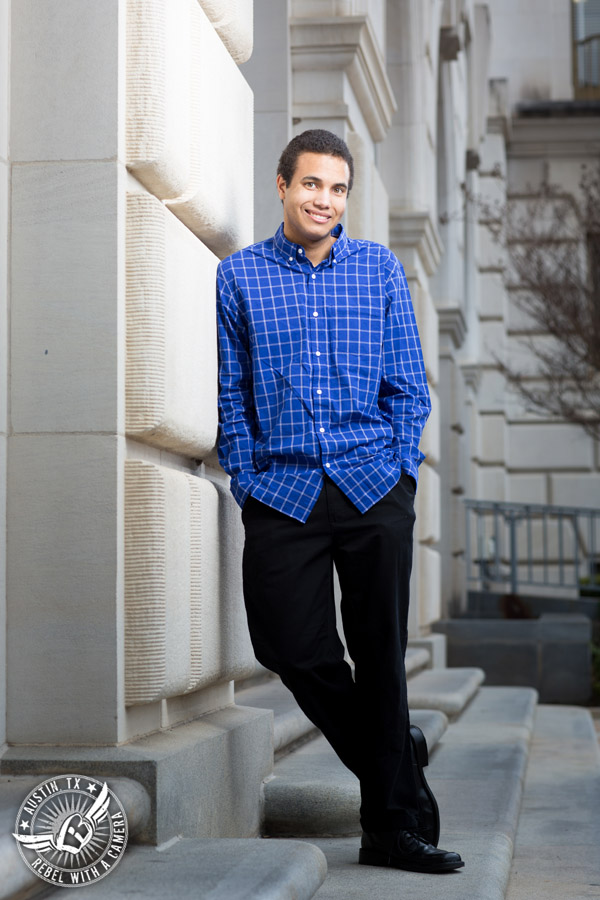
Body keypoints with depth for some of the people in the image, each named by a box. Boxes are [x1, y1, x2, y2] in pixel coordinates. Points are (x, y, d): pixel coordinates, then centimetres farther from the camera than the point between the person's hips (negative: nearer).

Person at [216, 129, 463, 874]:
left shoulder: (379, 268, 9)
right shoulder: (240, 276, 6)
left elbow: (408, 387, 9)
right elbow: (230, 394, 7)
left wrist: (400, 474, -1)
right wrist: (249, 484, -1)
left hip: (376, 489, 0)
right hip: (283, 493, 0)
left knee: (381, 656, 2)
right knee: (293, 650, -4)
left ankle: (394, 827, 11)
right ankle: (396, 766, 21)